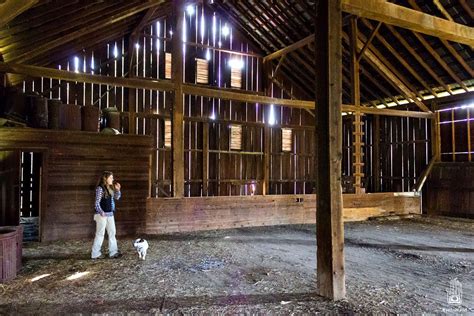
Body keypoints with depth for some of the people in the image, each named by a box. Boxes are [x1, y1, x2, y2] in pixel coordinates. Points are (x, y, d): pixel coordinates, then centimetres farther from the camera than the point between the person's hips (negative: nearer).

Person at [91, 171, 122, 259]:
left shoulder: (110, 188, 9)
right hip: (102, 214, -8)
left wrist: (117, 189, -1)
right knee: (100, 234, 0)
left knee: (112, 233, 9)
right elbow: (97, 202, -16)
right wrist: (101, 212, -27)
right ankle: (95, 254, 11)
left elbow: (117, 197, 15)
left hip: (110, 214, 8)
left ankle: (113, 252, 15)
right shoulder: (100, 188, -13)